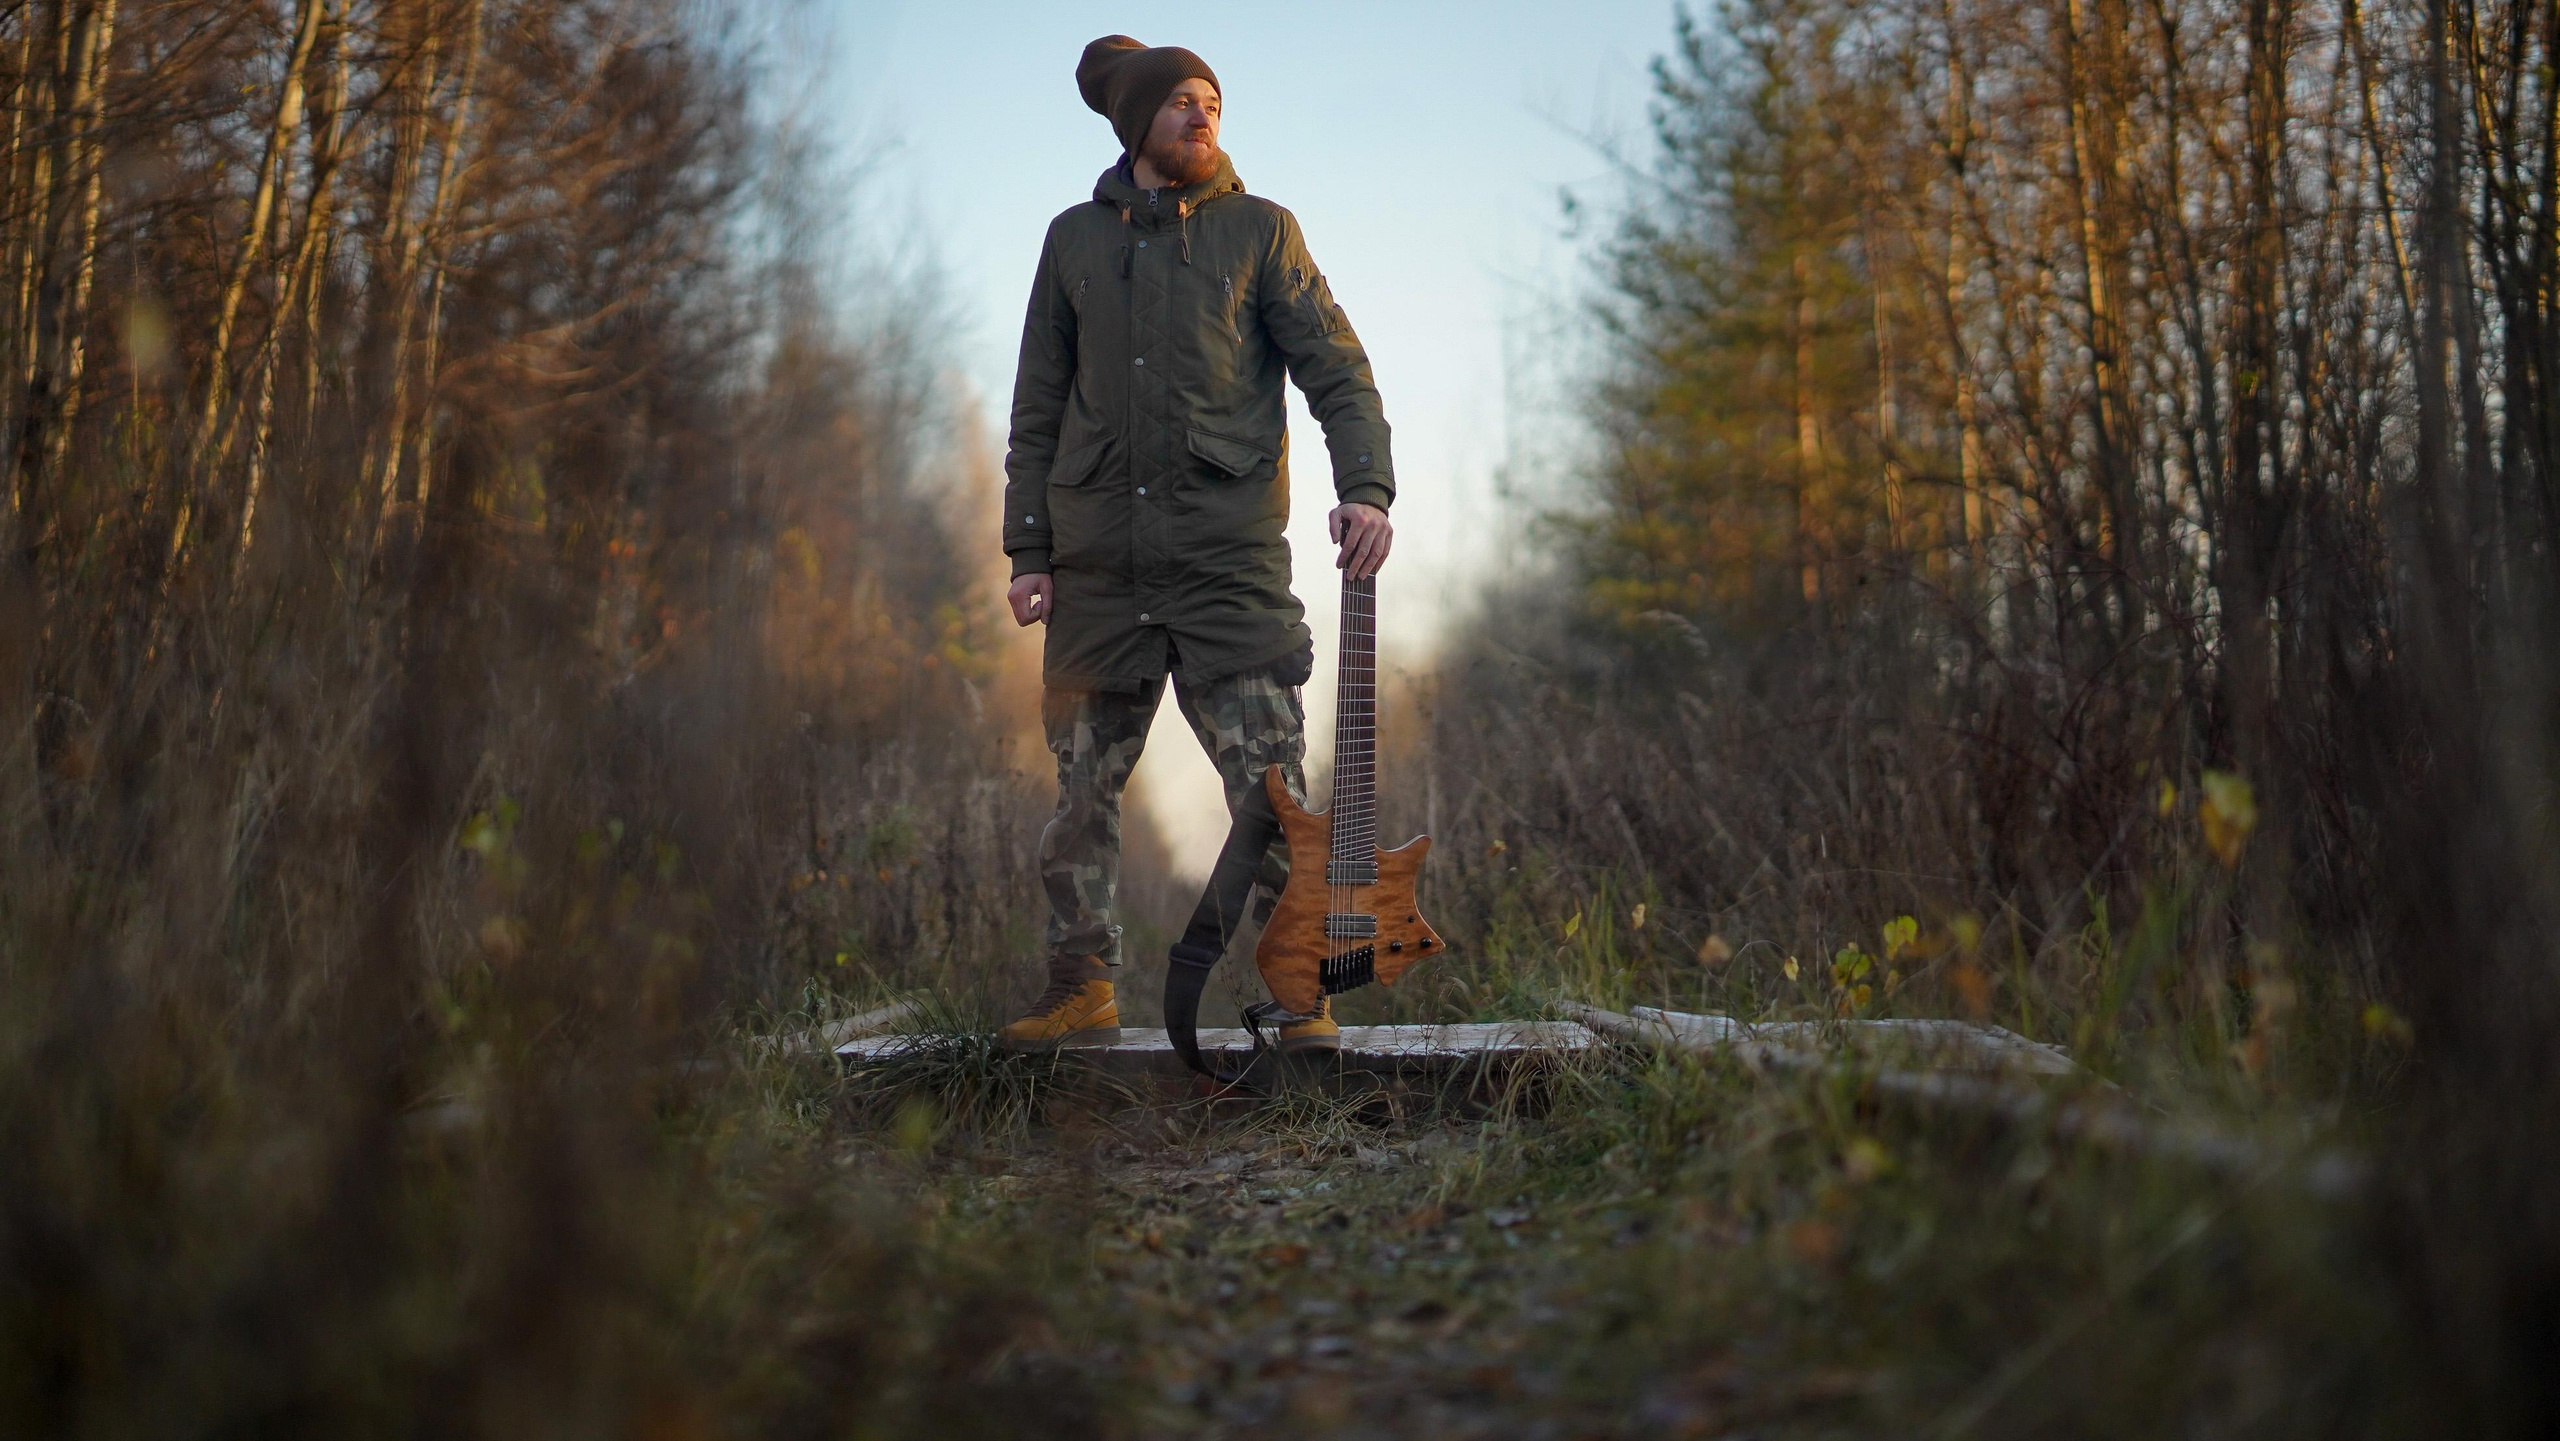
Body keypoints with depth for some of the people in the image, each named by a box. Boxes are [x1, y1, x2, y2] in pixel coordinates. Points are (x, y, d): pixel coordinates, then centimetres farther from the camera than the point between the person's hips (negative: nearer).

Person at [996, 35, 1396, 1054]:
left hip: (1229, 554, -3)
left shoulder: (1258, 231, 8)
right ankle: (1082, 989, 16)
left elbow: (1336, 369, 3)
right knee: (1083, 786, 6)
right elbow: (1039, 407, 15)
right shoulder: (1075, 240, 14)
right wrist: (1028, 550, 7)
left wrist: (1364, 486, -14)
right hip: (1097, 562, 3)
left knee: (1270, 783, -7)